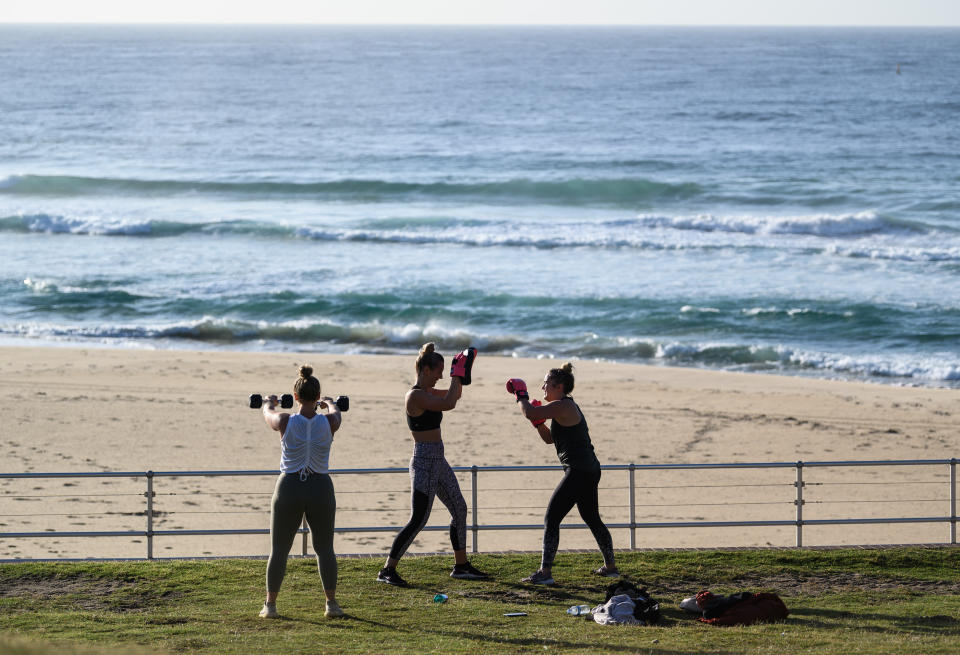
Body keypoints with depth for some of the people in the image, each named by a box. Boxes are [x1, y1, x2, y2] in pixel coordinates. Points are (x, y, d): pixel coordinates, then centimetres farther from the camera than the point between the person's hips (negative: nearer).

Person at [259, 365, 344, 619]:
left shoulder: (285, 422, -10)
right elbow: (336, 412, 20)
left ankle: (270, 605, 8)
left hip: (289, 488, -1)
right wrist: (329, 403, 44)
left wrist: (269, 402, 40)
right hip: (321, 490, 1)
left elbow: (268, 413, 15)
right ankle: (331, 603, 11)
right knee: (325, 549, 13)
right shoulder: (329, 423, -7)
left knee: (279, 550, 9)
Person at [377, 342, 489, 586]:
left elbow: (454, 395, 26)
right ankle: (387, 570, -6)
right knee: (418, 520, -10)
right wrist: (457, 375, -16)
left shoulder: (426, 392, 11)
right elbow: (448, 404, -29)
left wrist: (461, 376, 9)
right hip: (424, 463, -10)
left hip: (437, 462, 10)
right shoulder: (415, 396, -18)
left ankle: (461, 566, 26)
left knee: (459, 510, 15)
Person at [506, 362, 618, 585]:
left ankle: (545, 572, -12)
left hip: (578, 471, -11)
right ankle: (610, 566, 33)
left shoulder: (562, 406, -14)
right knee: (592, 518, 23)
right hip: (590, 470, 11)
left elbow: (529, 413, -23)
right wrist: (539, 423, 7)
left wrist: (521, 395, -4)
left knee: (551, 518, -10)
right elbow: (549, 438, 25)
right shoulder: (567, 406, 18)